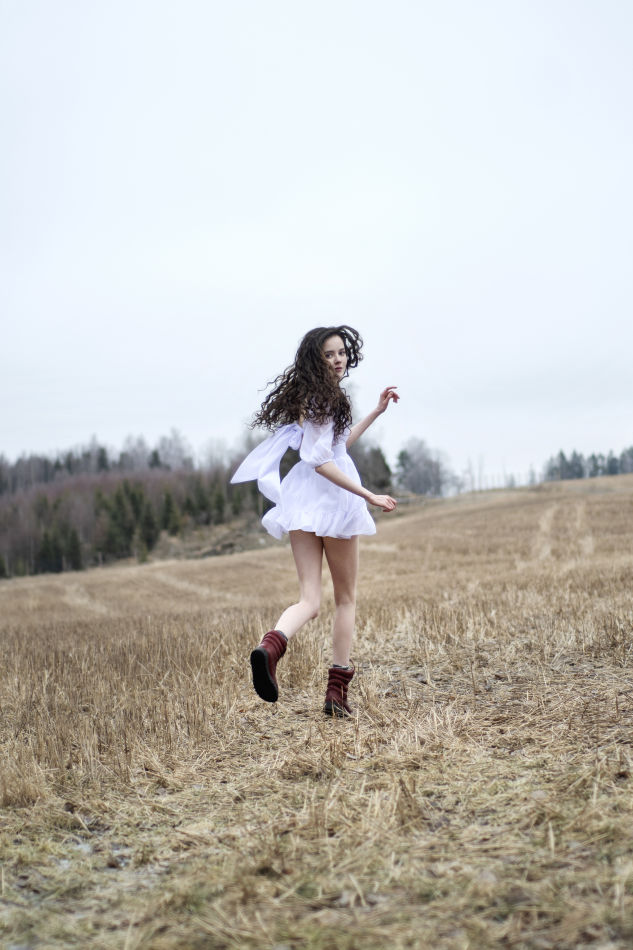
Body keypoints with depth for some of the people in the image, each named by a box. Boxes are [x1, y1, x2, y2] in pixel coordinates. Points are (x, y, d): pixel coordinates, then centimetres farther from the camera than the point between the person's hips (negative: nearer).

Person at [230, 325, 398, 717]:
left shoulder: (322, 397, 17)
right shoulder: (321, 399, -13)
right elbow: (320, 460, -20)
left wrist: (378, 411, 30)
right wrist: (369, 496, -21)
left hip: (303, 503, 8)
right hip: (332, 497, -7)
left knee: (310, 599, -1)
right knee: (346, 598, 9)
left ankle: (271, 646, -33)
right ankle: (337, 693, 11)